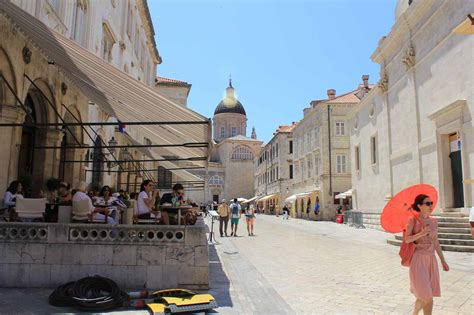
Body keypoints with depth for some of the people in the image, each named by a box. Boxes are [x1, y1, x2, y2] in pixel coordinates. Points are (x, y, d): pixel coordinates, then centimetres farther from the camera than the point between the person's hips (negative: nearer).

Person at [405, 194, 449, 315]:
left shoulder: (434, 221, 8)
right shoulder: (413, 220, -6)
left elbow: (436, 243, 13)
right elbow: (407, 239, -11)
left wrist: (443, 261, 13)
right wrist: (421, 233, -24)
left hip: (431, 259, 5)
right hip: (418, 259, -5)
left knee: (427, 295, 7)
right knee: (425, 295, -6)